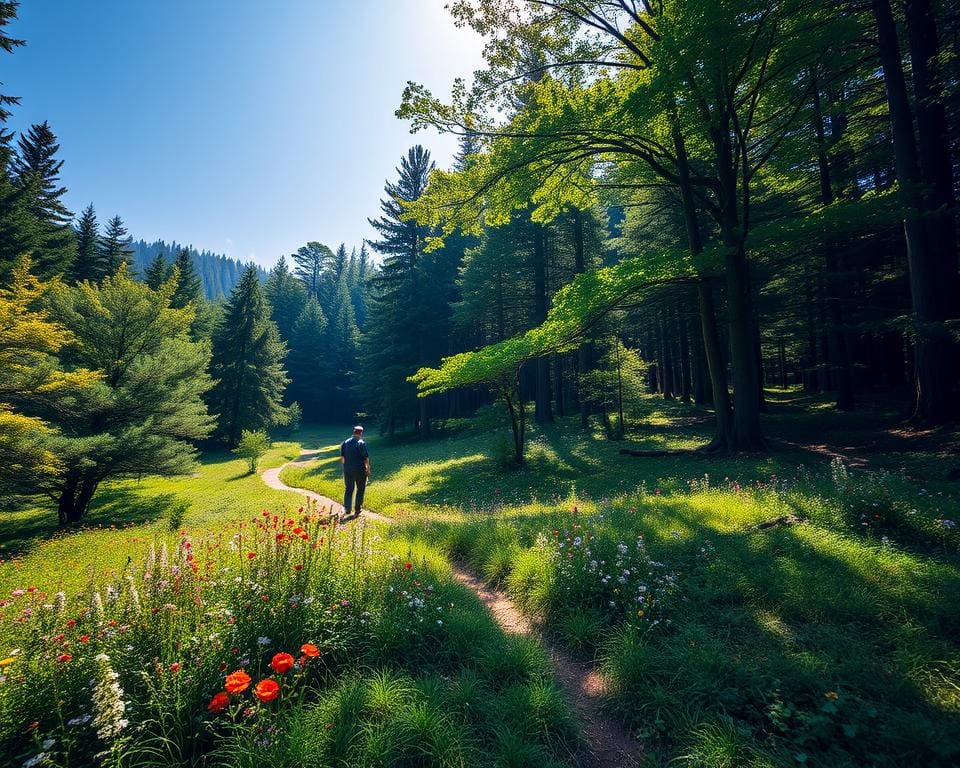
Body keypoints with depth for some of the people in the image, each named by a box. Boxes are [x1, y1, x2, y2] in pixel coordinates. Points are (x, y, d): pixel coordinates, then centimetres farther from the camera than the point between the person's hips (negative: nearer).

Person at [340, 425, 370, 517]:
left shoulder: (345, 442, 4)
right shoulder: (361, 443, -13)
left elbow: (342, 457, 11)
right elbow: (366, 458, -13)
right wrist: (368, 469, -5)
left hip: (347, 470, 4)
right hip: (360, 470, -4)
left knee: (348, 489, 13)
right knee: (360, 489, 10)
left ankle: (346, 508, 8)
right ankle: (357, 508, 13)